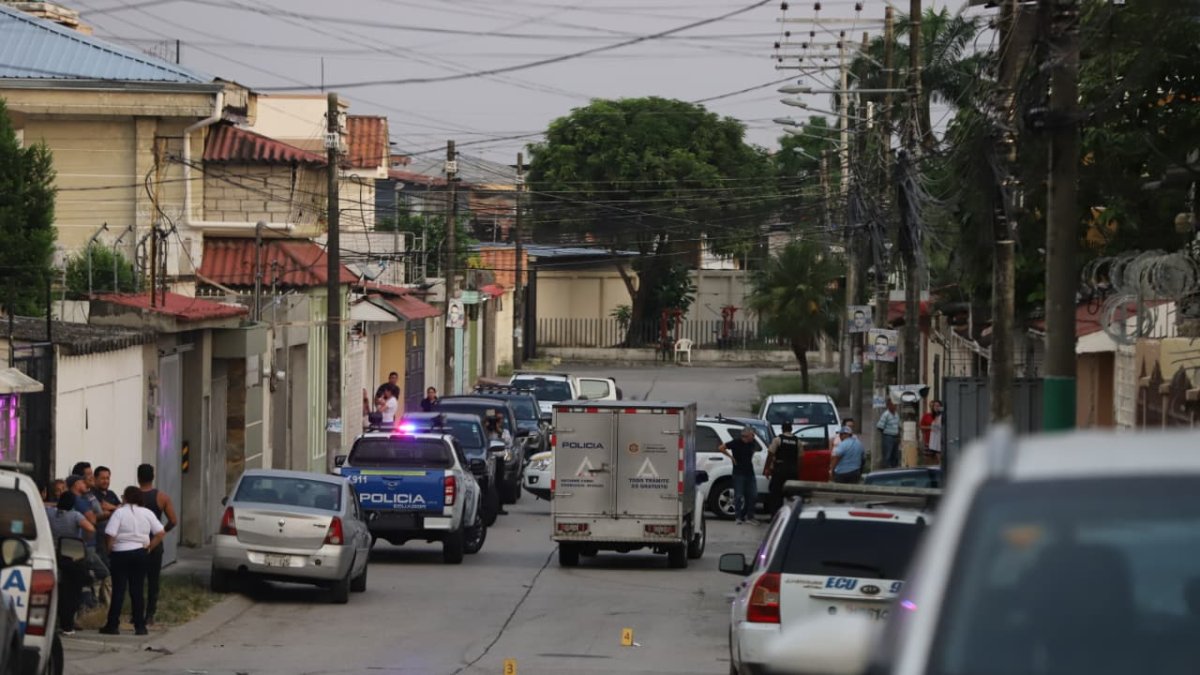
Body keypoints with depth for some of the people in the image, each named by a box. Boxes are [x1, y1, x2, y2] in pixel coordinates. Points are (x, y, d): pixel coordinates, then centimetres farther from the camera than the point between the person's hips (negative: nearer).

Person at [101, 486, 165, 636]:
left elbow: (110, 535, -17)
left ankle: (113, 625, 2)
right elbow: (161, 533, 1)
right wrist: (149, 547, 8)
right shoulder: (147, 513, 4)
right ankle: (140, 626, 8)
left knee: (118, 590, 1)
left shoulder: (119, 512, -9)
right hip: (140, 554, 3)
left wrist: (109, 550, -2)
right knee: (138, 591, 8)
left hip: (121, 554, -3)